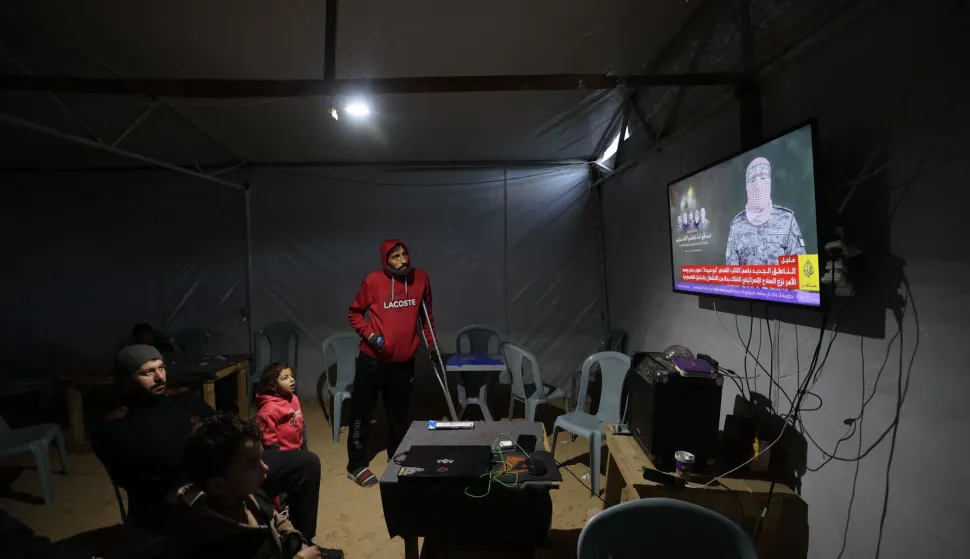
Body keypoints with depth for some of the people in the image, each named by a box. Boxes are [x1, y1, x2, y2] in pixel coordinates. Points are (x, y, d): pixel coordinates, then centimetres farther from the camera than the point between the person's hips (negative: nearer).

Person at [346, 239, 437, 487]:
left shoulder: (421, 279, -1)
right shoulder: (373, 281, -11)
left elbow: (426, 314, 12)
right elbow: (354, 312, 1)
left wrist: (431, 344, 11)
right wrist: (370, 335, -14)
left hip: (404, 361, 3)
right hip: (372, 359, -2)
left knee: (399, 414, 15)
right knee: (362, 412, 8)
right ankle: (356, 465, 24)